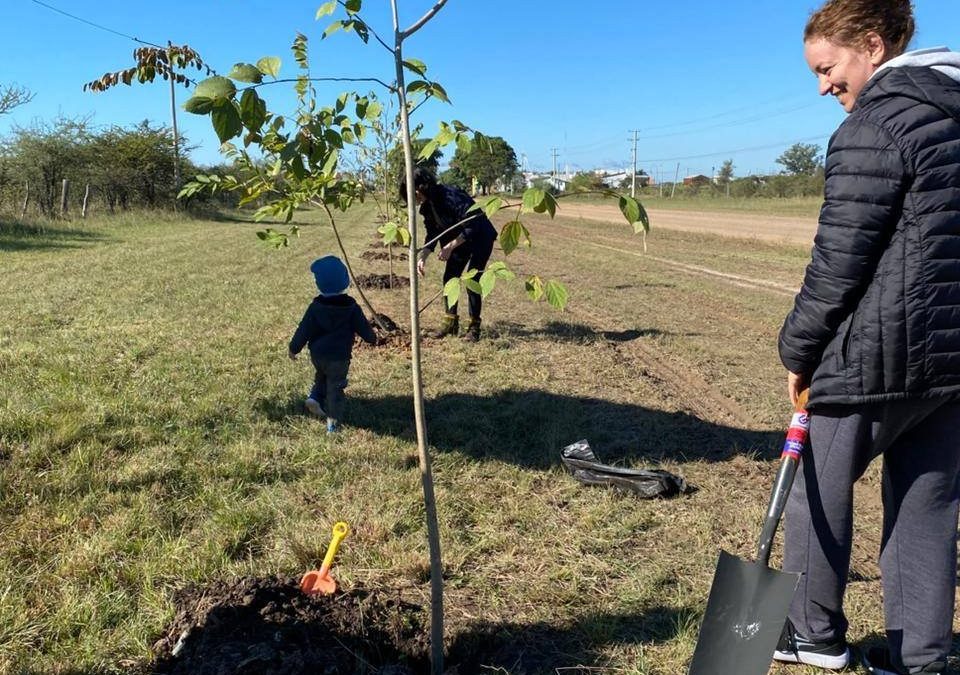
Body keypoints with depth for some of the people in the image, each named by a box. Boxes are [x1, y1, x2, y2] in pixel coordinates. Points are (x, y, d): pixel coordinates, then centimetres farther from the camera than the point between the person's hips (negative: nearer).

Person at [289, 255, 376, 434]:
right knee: (335, 388, 9)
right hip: (340, 357, -2)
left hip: (317, 355, 2)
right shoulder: (351, 308, -10)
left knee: (321, 378, 29)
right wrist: (372, 338, 20)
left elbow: (303, 331, -6)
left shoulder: (315, 307, -9)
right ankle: (333, 422, 10)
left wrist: (294, 348, 7)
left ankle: (315, 397, 6)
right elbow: (363, 327, -1)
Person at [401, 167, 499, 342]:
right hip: (459, 239, 8)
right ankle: (450, 322, 14)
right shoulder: (428, 205, -6)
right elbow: (432, 234, 0)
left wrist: (450, 246, -31)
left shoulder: (451, 196, -32)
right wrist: (422, 257, -13)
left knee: (472, 280, -11)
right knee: (449, 277, 4)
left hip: (480, 237, -8)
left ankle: (474, 326, 0)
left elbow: (471, 227, -31)